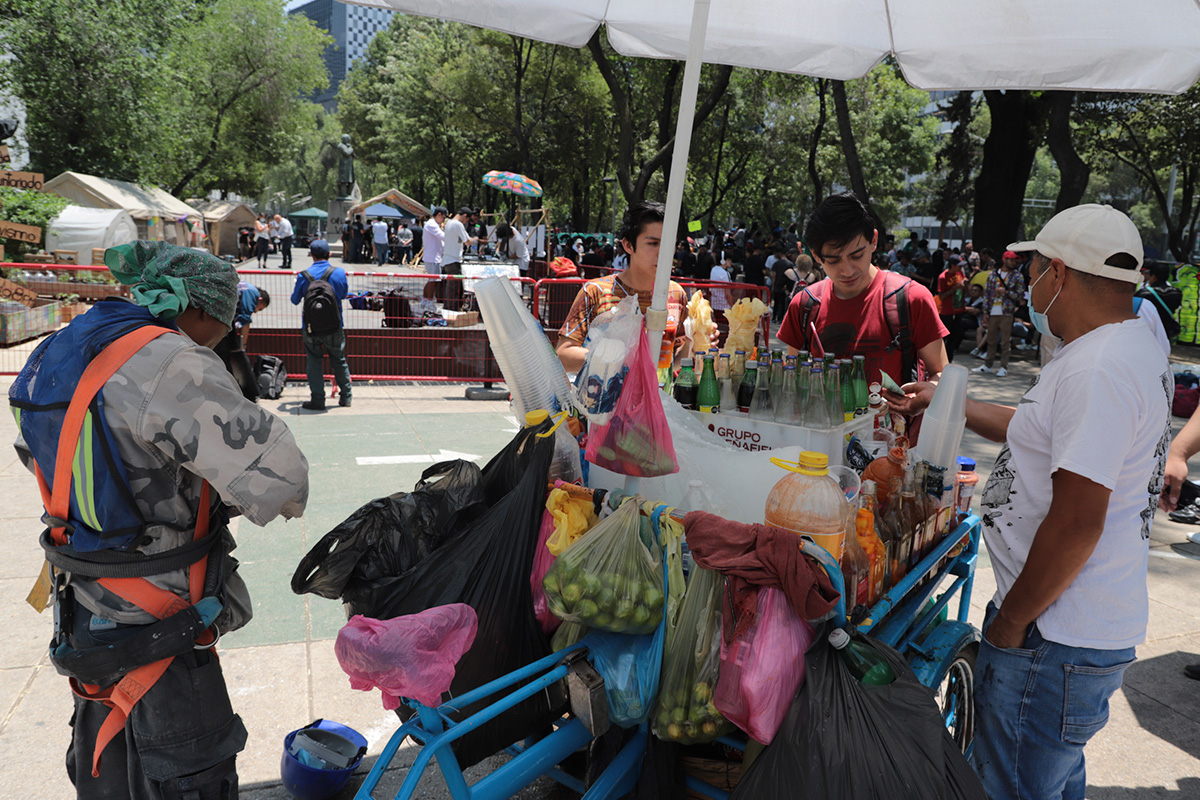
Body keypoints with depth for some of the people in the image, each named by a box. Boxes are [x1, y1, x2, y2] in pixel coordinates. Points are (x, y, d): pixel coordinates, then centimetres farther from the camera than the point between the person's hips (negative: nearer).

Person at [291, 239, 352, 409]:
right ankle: (346, 397, 22)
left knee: (313, 363, 8)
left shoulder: (303, 275, -8)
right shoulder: (339, 273, -6)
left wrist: (295, 285, 24)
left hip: (311, 329, -1)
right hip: (335, 327, 1)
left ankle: (318, 400, 8)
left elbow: (295, 300, 5)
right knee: (339, 362, 15)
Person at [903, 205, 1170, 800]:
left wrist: (1011, 622, -17)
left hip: (1056, 641, -10)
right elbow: (1043, 433, 25)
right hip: (1084, 626, 10)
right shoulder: (1129, 350, 11)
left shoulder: (1097, 370, -24)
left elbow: (1075, 524, -27)